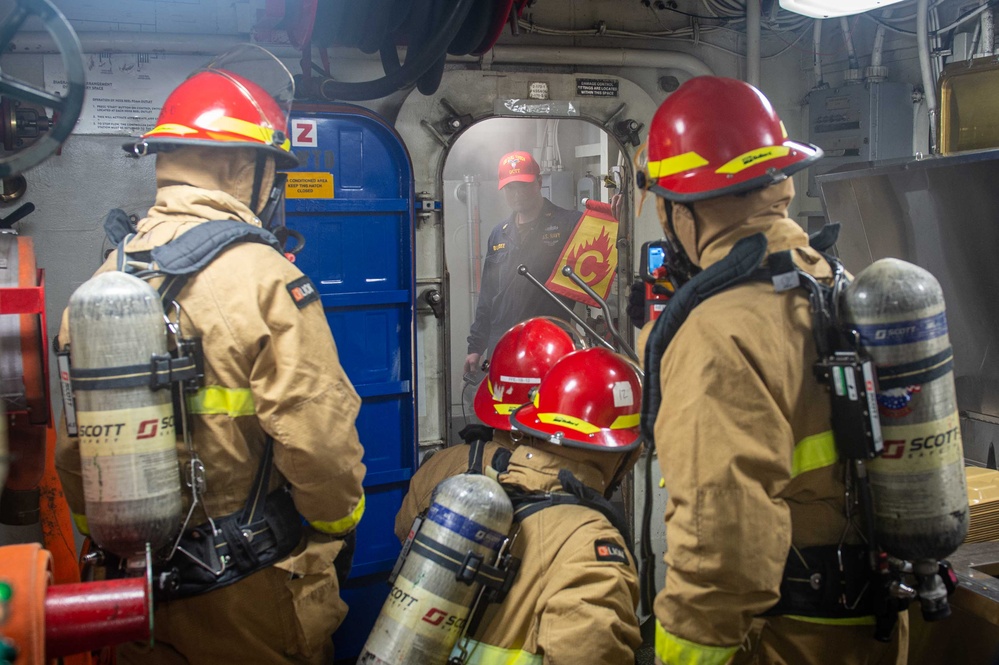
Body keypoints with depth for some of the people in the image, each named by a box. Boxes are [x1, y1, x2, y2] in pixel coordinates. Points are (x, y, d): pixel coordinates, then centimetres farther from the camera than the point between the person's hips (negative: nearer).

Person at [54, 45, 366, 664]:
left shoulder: (105, 275, 0)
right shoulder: (263, 276, -19)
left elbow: (73, 442, 7)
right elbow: (319, 438, -22)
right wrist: (340, 527, -3)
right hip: (250, 592, -5)